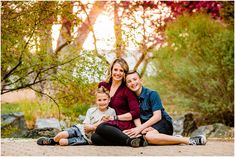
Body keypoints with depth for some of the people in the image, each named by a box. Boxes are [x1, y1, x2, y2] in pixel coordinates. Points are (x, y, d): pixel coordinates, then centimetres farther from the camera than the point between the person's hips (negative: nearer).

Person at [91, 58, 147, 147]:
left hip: (125, 125, -5)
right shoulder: (103, 86, 14)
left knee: (101, 128, -34)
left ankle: (130, 141, -33)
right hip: (110, 125, 5)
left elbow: (136, 113, -7)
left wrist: (115, 118, -10)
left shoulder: (127, 90, -1)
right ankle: (130, 141, -31)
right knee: (94, 137, -29)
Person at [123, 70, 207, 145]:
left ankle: (188, 140, -31)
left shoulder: (152, 94, -6)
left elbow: (157, 116, -13)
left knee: (149, 136, -40)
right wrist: (140, 127, -21)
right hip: (148, 126, 6)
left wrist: (140, 128, -21)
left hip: (163, 123, -6)